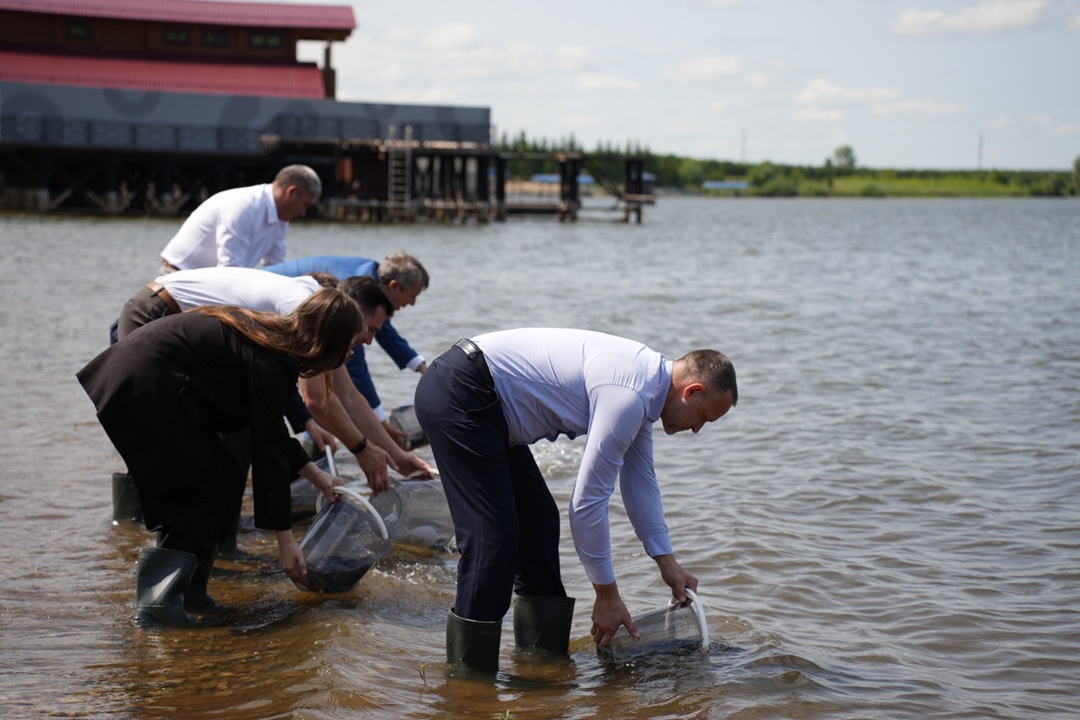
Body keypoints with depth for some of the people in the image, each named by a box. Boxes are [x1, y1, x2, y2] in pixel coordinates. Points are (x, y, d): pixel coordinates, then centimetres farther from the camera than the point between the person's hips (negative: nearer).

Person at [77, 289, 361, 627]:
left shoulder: (268, 334, 12)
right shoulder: (271, 363, -16)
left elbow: (269, 429, 24)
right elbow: (268, 450, -15)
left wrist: (313, 473, 28)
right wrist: (285, 539, -10)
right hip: (145, 393, -10)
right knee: (212, 491, -1)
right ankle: (158, 606, -5)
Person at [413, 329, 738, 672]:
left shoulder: (646, 378, 10)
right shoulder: (629, 396, -21)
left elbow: (640, 481, 21)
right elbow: (588, 501, -18)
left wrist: (667, 562, 22)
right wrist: (607, 594, -8)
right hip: (458, 395, -11)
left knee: (538, 519, 13)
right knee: (493, 538, -13)